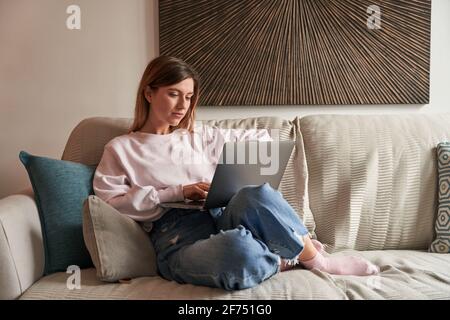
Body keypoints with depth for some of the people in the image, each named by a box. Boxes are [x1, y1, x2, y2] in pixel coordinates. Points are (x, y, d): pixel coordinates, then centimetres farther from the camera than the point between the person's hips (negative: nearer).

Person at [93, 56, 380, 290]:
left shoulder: (201, 136, 22)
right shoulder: (120, 149, 12)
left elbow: (261, 138, 27)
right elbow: (110, 202, -3)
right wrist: (179, 192, -8)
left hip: (222, 222, 4)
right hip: (179, 243, -3)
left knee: (256, 194, -34)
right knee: (238, 248, -40)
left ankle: (314, 256, -12)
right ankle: (288, 260, -10)